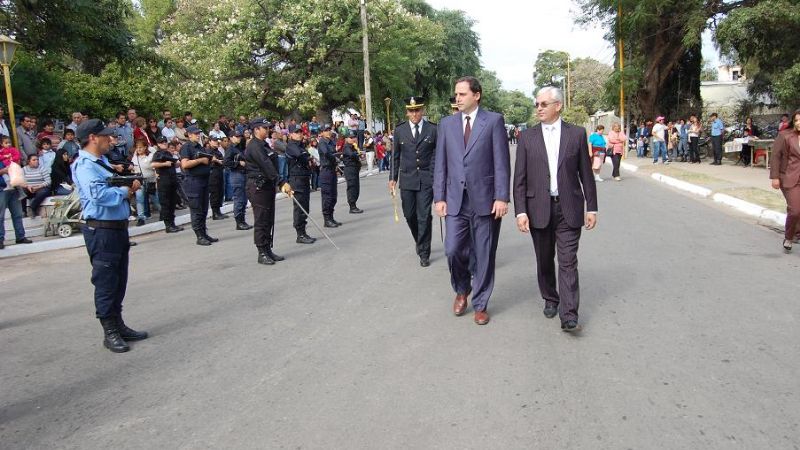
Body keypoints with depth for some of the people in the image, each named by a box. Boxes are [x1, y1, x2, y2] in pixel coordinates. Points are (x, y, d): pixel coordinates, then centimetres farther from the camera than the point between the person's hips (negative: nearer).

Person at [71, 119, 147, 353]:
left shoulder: (102, 161, 15)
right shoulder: (85, 166, -14)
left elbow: (116, 185, 21)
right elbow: (99, 195, -29)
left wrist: (130, 184, -2)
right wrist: (125, 190, -13)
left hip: (118, 227, 10)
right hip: (101, 231, -10)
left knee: (119, 281, 16)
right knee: (106, 283, 0)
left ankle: (119, 325, 28)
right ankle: (110, 333, 10)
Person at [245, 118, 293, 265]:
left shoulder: (264, 145, 17)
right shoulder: (254, 146, -15)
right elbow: (267, 167, -24)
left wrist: (281, 184, 8)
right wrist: (282, 182, -28)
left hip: (268, 186, 10)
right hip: (258, 187, -10)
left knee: (269, 221, 13)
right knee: (261, 222, -4)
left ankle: (268, 251, 20)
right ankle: (262, 254, 3)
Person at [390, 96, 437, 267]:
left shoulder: (433, 129, 0)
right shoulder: (400, 130, 5)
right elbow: (395, 156, 10)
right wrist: (393, 178, 6)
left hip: (427, 179, -2)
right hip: (407, 179, 2)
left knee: (424, 217, -3)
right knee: (409, 215, 10)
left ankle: (424, 253, 8)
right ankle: (419, 240, 37)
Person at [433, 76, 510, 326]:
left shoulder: (494, 120, -1)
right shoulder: (446, 123, 9)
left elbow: (501, 162, -5)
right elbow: (440, 163, 9)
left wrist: (501, 197, -11)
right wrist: (439, 197, 2)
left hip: (485, 199, -2)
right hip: (455, 200, 2)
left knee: (484, 255, 5)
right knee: (453, 250, -2)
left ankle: (480, 304, 21)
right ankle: (461, 291, 27)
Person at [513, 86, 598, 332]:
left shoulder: (577, 134, 2)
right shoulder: (527, 137, 3)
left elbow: (585, 173, 4)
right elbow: (520, 179, 1)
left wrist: (591, 207, 2)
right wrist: (520, 211, -7)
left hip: (568, 208, -1)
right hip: (539, 208, 2)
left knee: (568, 261, -5)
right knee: (544, 260, 13)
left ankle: (568, 315, -3)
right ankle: (550, 299, 32)